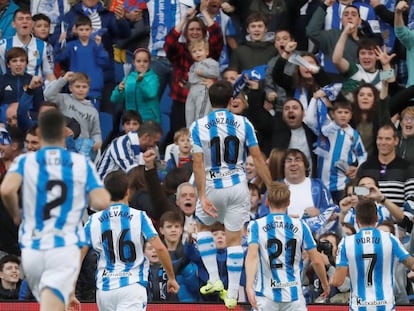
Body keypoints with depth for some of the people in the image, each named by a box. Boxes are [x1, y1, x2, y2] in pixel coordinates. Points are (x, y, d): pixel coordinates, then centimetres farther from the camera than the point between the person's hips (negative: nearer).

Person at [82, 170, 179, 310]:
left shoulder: (93, 221, 6)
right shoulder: (138, 217, 0)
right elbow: (159, 248, -9)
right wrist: (171, 278, 3)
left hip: (104, 287, 3)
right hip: (132, 286, -3)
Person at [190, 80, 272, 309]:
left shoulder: (198, 126, -6)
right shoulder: (243, 124, -4)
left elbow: (198, 163, -11)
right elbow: (258, 158, -4)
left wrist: (202, 196, -13)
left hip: (212, 186, -1)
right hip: (238, 187, 1)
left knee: (203, 227, 25)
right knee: (234, 240, 7)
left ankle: (214, 279, 13)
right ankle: (232, 295, 4)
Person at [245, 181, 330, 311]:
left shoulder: (256, 226, -3)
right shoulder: (300, 226, 1)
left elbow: (252, 255, -19)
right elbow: (316, 260, 2)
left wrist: (249, 286, -29)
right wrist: (325, 283, 19)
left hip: (265, 294, -1)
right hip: (293, 294, 1)